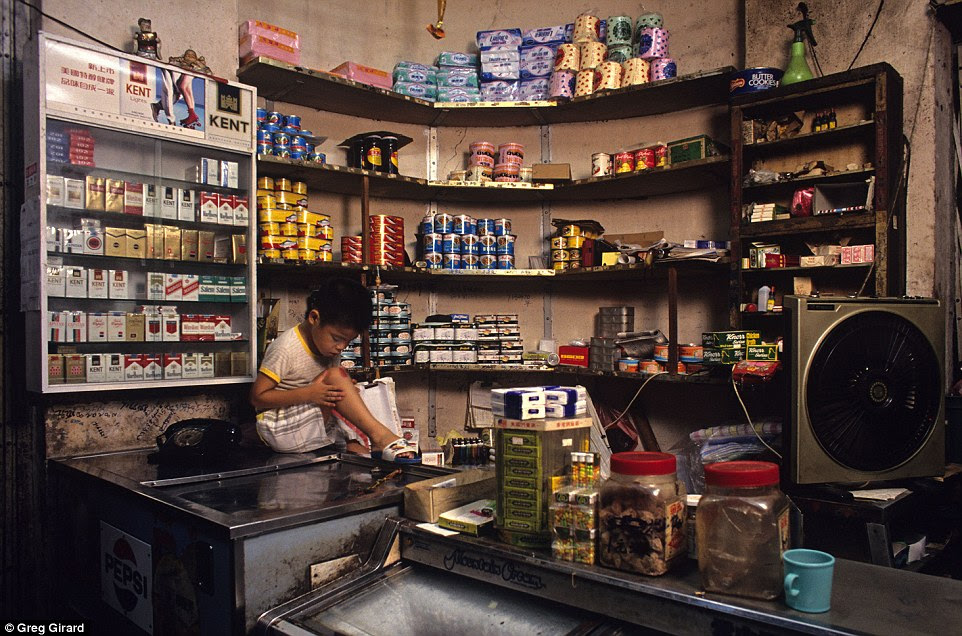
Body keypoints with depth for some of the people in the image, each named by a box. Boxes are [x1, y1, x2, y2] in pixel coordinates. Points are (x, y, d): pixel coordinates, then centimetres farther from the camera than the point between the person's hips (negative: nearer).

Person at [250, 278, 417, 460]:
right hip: (281, 429, -8)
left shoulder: (331, 347, 5)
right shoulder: (286, 349, -18)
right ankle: (380, 436, -29)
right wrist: (309, 394, -27)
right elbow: (257, 397, -16)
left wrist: (347, 391, -11)